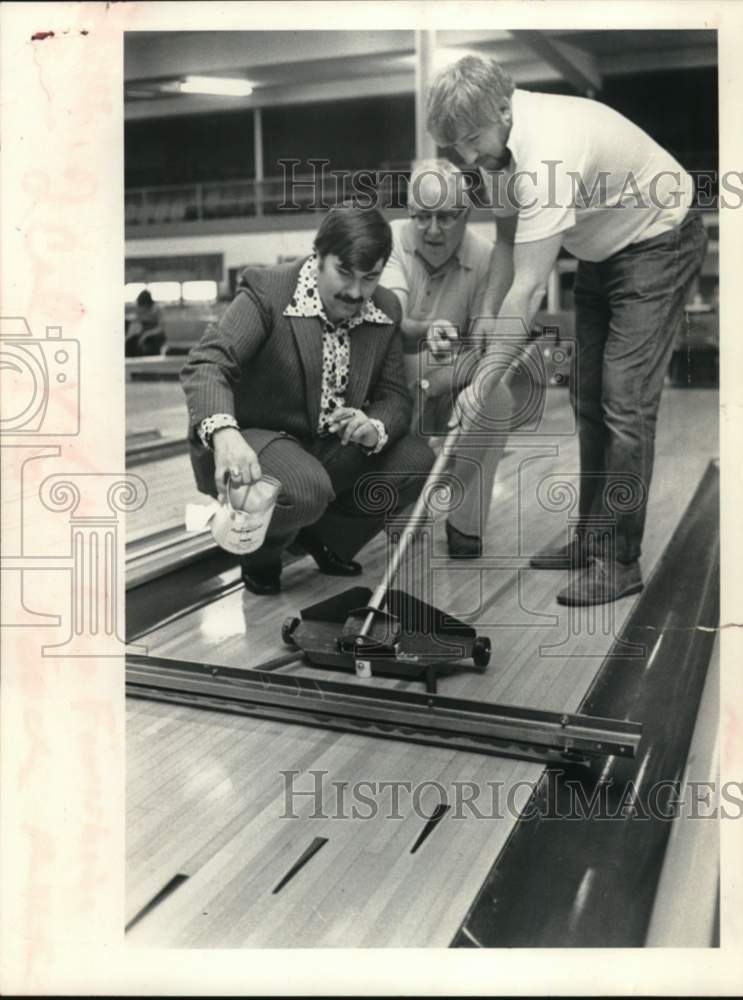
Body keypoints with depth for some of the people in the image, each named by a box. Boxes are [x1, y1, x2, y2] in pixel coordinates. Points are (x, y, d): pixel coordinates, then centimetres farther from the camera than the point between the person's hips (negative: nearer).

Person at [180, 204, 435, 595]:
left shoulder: (386, 310, 1)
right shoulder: (266, 289, -17)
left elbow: (395, 396, 2)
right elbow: (206, 363, -29)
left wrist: (375, 428, -24)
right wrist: (224, 433, -50)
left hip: (330, 447, 6)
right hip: (253, 440, -6)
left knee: (418, 461, -12)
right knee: (306, 490, -36)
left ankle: (324, 534, 11)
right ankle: (260, 548, 3)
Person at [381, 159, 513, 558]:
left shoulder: (483, 258, -11)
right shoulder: (392, 240, -14)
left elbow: (485, 342, -10)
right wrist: (426, 330, -52)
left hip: (449, 381, 1)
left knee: (496, 397, -27)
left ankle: (464, 524, -11)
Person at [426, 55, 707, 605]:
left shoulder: (548, 152, -36)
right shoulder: (497, 144, -8)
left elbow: (526, 291, -37)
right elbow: (507, 240, 4)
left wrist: (484, 379, -33)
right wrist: (484, 326, -4)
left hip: (657, 244, -9)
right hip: (601, 250, 9)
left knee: (625, 401, -15)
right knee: (588, 398, 7)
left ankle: (619, 560, -7)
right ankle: (592, 535, 17)